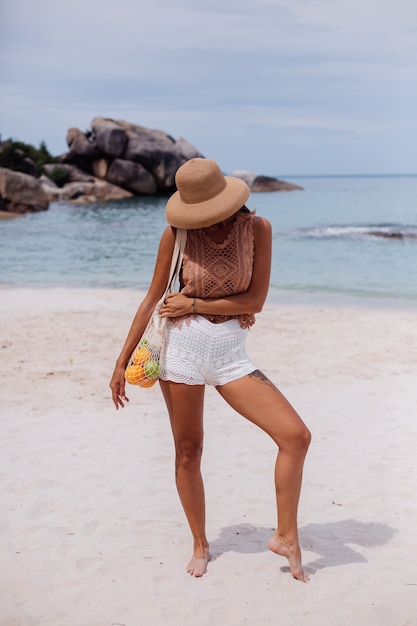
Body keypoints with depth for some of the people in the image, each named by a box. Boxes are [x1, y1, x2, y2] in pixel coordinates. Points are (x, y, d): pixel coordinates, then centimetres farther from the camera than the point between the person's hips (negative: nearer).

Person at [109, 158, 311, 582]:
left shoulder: (257, 228, -4)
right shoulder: (177, 233, -4)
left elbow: (256, 300, -5)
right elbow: (153, 300, 2)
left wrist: (194, 304, -10)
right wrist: (122, 362, 2)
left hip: (230, 354, 1)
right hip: (182, 347, 0)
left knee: (296, 436, -11)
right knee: (188, 452, 7)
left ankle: (286, 536, 6)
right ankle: (200, 545, 28)